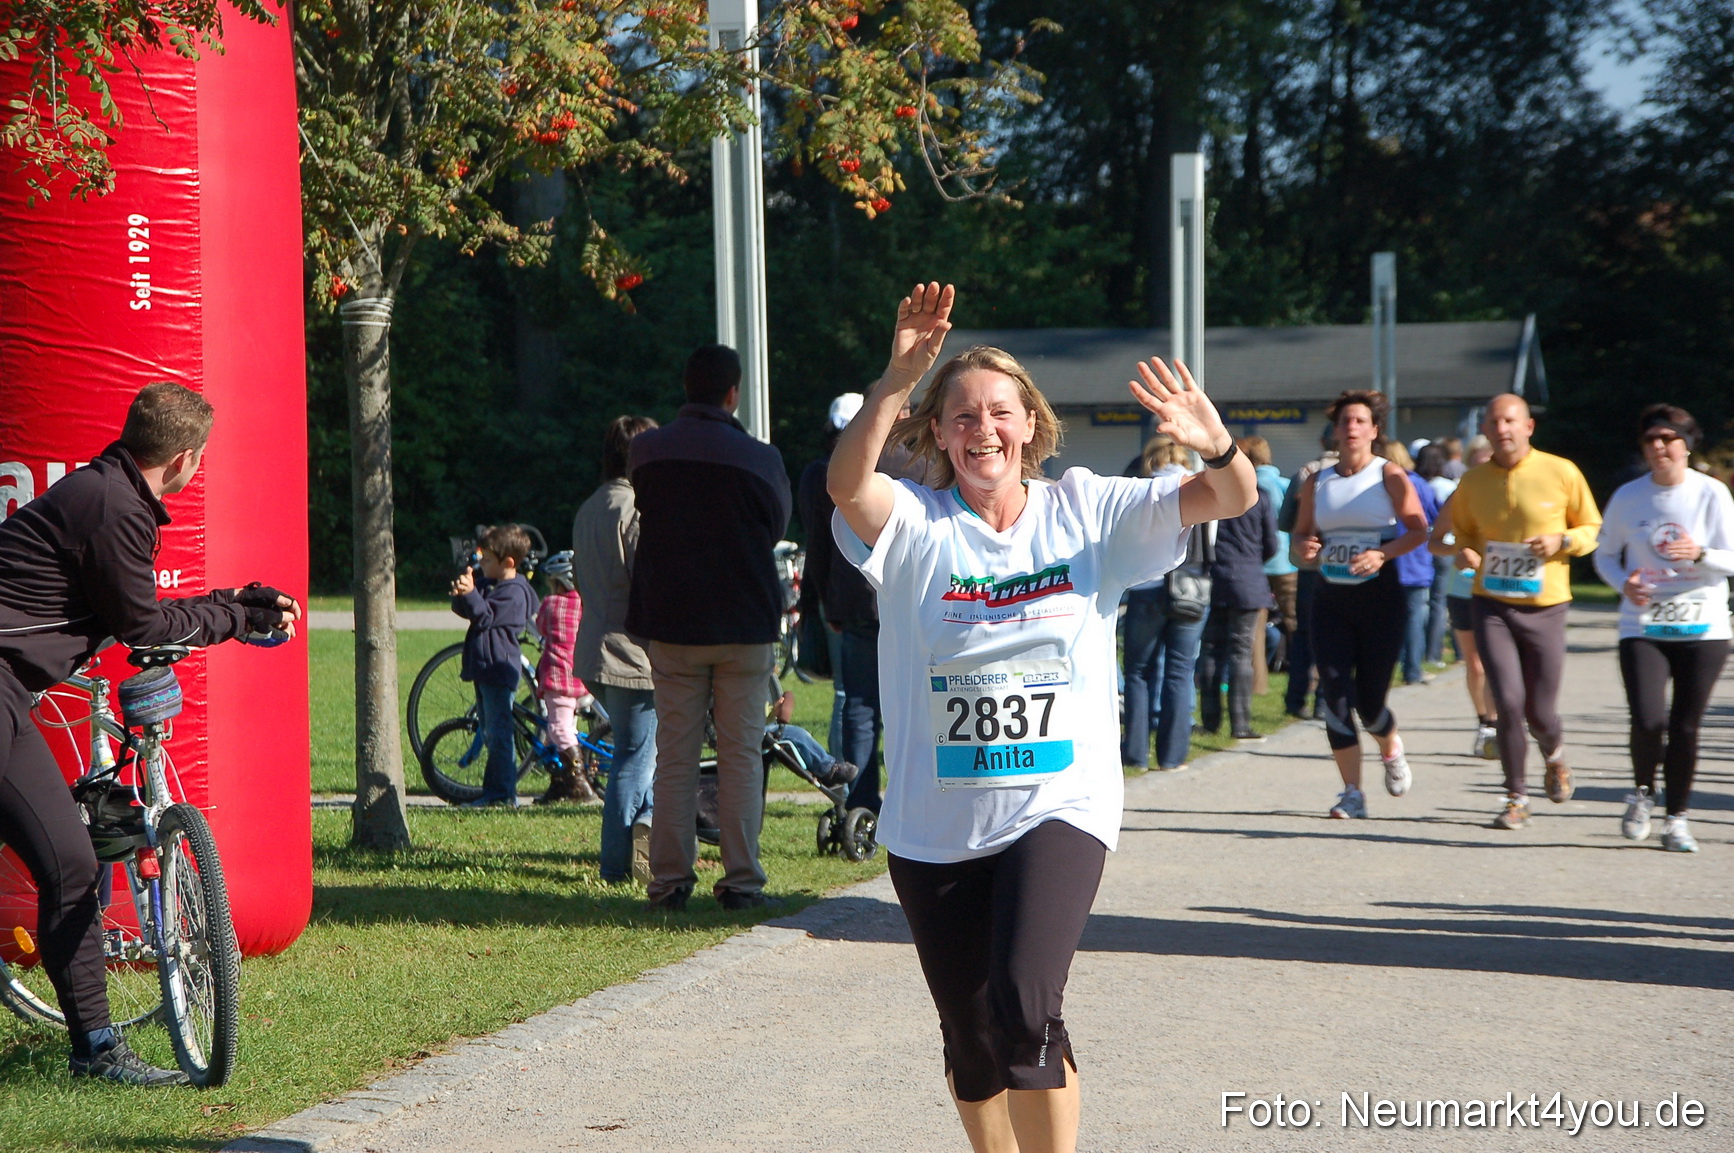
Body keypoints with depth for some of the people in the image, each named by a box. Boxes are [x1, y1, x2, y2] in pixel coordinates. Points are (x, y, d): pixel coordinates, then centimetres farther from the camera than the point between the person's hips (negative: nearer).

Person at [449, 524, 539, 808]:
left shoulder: (514, 592, -13)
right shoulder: (489, 584, 16)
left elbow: (485, 617, -18)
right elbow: (462, 610, 14)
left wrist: (470, 593, -30)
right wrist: (460, 594, -7)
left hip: (499, 669, -10)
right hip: (483, 667, 10)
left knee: (498, 732, -10)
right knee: (490, 732, 13)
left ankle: (504, 792, -8)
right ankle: (492, 790, 18)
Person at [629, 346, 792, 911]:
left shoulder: (647, 450, -1)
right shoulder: (760, 458, -8)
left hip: (670, 625, 2)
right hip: (746, 627, -2)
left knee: (674, 757, 7)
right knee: (741, 756, 4)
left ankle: (669, 881, 7)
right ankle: (741, 881, 4)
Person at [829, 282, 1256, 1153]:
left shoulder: (1087, 512, 0)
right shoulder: (915, 525, -4)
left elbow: (1230, 499, -8)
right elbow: (847, 483, -26)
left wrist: (1218, 449, -31)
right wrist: (895, 381, -41)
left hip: (1059, 808, -1)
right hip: (935, 825, 2)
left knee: (1024, 1007, -23)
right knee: (971, 1039, 14)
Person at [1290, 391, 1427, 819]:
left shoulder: (1389, 476, -2)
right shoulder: (1316, 483, 9)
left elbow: (1418, 530, -8)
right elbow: (1300, 536, 16)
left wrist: (1383, 553, -25)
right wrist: (1304, 547, -8)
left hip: (1379, 596, -3)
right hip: (1331, 599, 3)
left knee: (1370, 702, -1)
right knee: (1335, 696, -9)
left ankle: (1391, 749, 36)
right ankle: (1352, 793, -1)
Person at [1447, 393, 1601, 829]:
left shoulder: (1561, 473, -5)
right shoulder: (1472, 483, 2)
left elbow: (1593, 529, 5)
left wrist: (1562, 541, -15)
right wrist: (1465, 552, -4)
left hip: (1544, 608, -1)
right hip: (1492, 605, 1)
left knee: (1540, 711, 4)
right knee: (1508, 702, -11)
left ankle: (1554, 755, 42)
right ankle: (1517, 798, 6)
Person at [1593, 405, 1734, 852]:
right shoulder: (1628, 497, 2)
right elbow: (1605, 555, 13)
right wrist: (1624, 582, -8)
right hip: (1643, 627, 0)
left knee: (1685, 728, 1)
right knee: (1648, 721, -15)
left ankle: (1676, 819, 18)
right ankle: (1643, 792, 15)